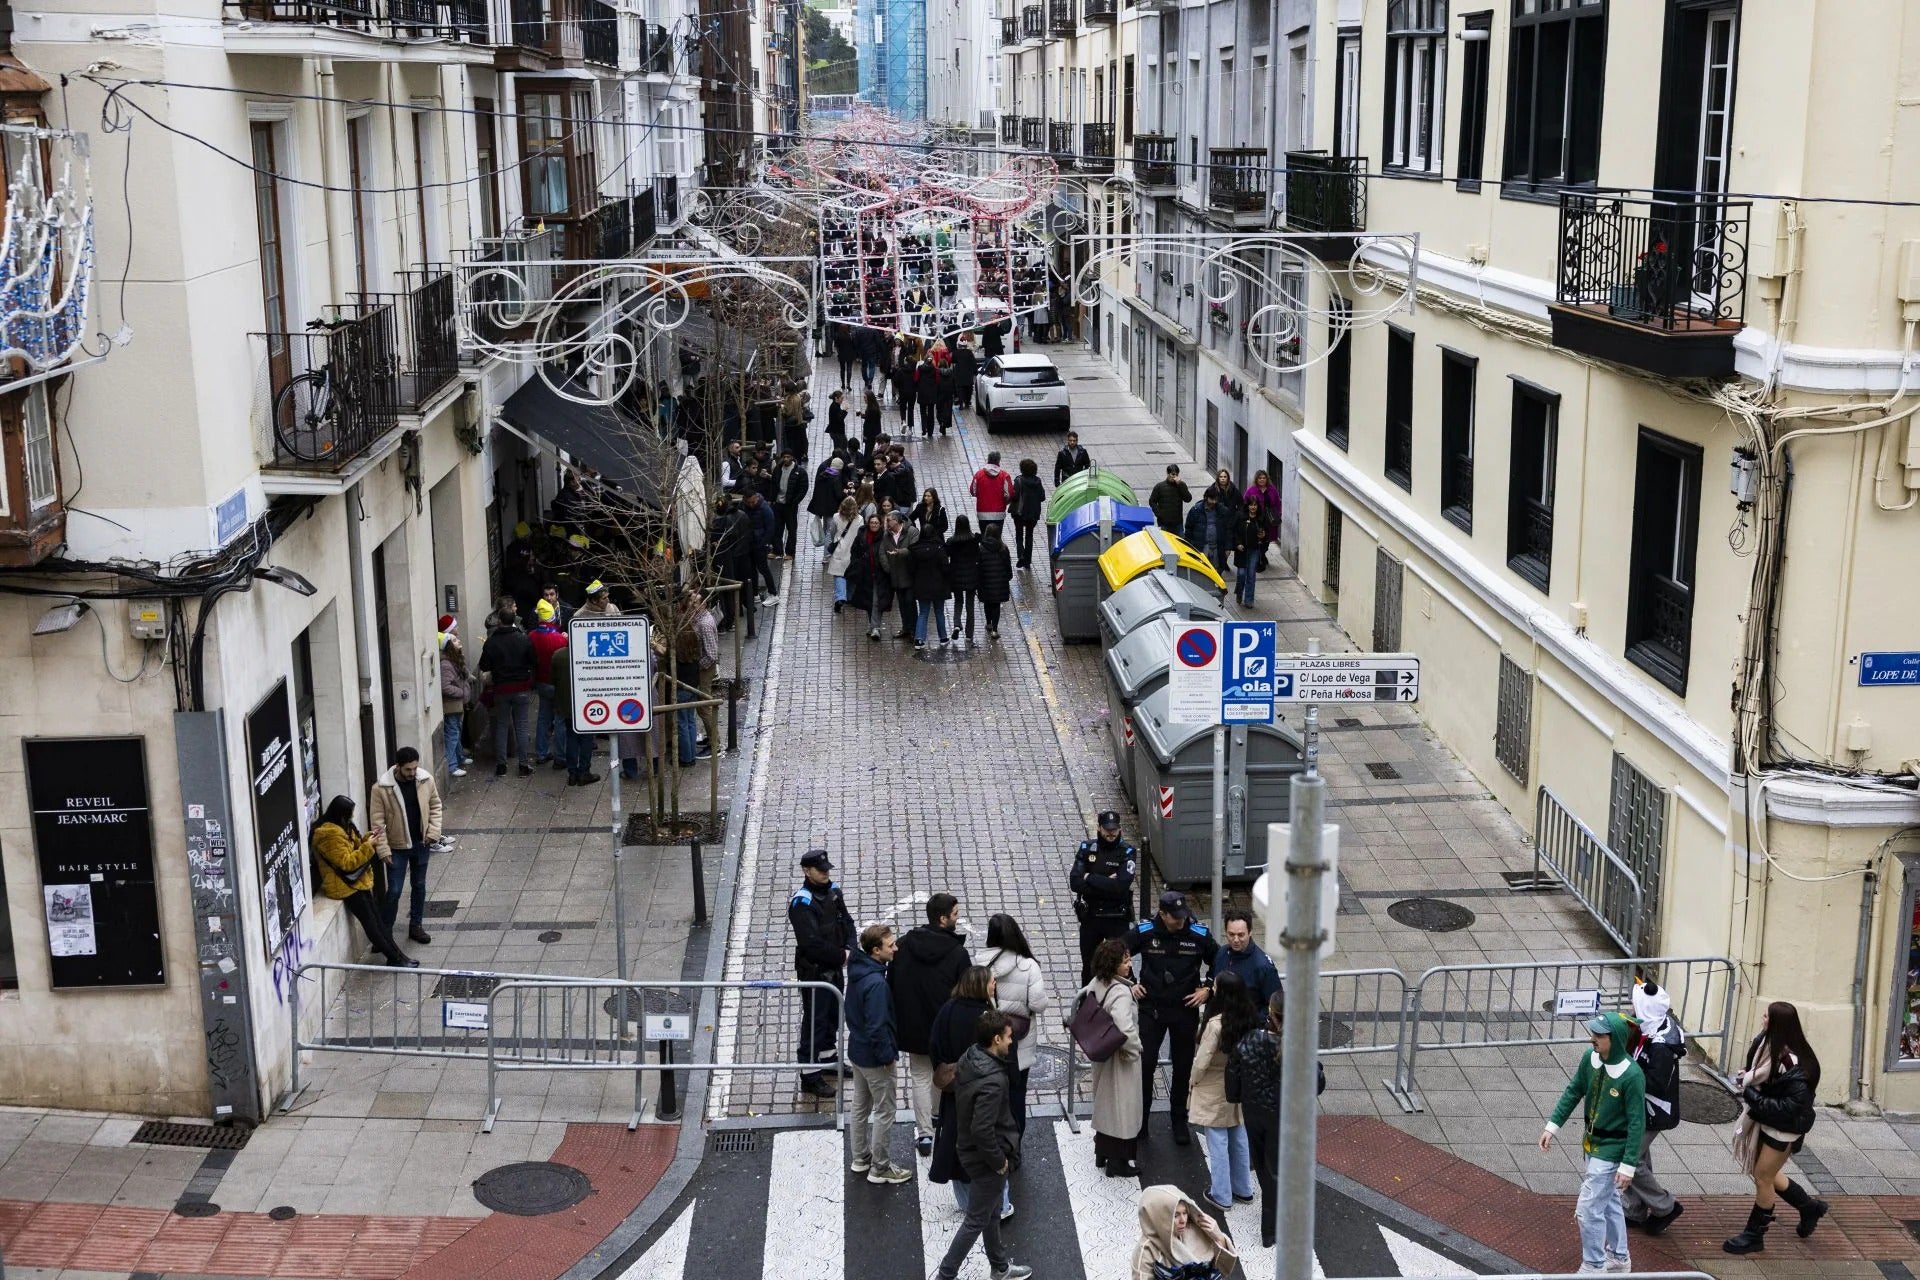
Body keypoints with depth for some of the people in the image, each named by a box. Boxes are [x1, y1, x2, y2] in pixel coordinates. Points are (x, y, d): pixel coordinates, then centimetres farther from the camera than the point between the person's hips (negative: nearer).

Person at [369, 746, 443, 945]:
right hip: (397, 847, -4)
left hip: (421, 844, 4)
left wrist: (433, 831, -6)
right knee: (394, 891, -1)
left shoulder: (426, 780, -8)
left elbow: (435, 806, 5)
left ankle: (416, 926, 31)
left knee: (419, 886, 15)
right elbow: (377, 821, -14)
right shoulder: (381, 788, -19)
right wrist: (383, 850, -15)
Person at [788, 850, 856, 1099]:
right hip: (813, 971, -8)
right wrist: (841, 956, -18)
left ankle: (828, 1057, 43)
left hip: (834, 967, 8)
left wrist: (849, 950, -12)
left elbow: (847, 923, 7)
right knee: (815, 1020, -3)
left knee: (833, 1014, 23)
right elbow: (812, 943, -26)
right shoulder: (801, 903, -21)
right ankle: (809, 1076, 4)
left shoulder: (834, 892, 4)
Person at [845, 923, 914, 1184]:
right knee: (884, 1112, 7)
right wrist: (886, 1056, -15)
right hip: (874, 1057, -9)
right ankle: (879, 1168, 18)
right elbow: (877, 1026, -29)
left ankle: (860, 1158, 36)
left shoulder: (857, 968, -3)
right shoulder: (876, 983, -31)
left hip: (856, 1051, 9)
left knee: (860, 1107, 22)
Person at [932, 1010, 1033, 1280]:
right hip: (986, 1157, -9)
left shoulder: (968, 1059, -5)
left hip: (970, 1149, 9)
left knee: (990, 1212, 25)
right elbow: (982, 1130, -34)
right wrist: (999, 1160, -18)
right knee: (976, 1221, 6)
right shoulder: (992, 1081, -33)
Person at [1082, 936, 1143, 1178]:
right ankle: (1118, 1162, 18)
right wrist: (1134, 1051, -18)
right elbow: (1125, 1030, -37)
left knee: (1105, 1102, 22)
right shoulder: (1121, 992, -28)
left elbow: (1079, 1002, 11)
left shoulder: (1097, 984, -3)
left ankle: (1102, 1154, 36)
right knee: (1121, 1106, 6)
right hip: (1120, 1058, -8)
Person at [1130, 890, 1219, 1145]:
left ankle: (1179, 1121, 25)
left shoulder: (1199, 935, -9)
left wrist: (1207, 989, -4)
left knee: (1183, 1067, 10)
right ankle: (1140, 1119, 15)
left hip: (1186, 1010, 1)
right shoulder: (1144, 932, -10)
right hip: (1151, 1008, -1)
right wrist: (1131, 983, 0)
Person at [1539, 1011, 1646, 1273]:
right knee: (1608, 1203, 22)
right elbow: (1573, 1092, 6)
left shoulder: (1632, 1075, -27)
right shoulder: (1590, 1059, -9)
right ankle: (1618, 1258, 39)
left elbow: (1636, 1123, -21)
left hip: (1611, 1150, -7)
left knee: (1588, 1209, -3)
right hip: (1592, 1143, 7)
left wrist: (1628, 1165, -20)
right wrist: (1552, 1125, 3)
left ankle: (1593, 1267, 14)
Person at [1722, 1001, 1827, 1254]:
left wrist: (1750, 1094, -27)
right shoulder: (1766, 1043, -6)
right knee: (1768, 1175, 21)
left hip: (1783, 1129, -8)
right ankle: (1810, 1208, 43)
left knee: (1763, 1177, 5)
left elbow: (1792, 1106, -29)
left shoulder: (1793, 1063, -30)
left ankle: (1754, 1235, 22)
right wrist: (1746, 1078, -8)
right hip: (1764, 1121, 8)